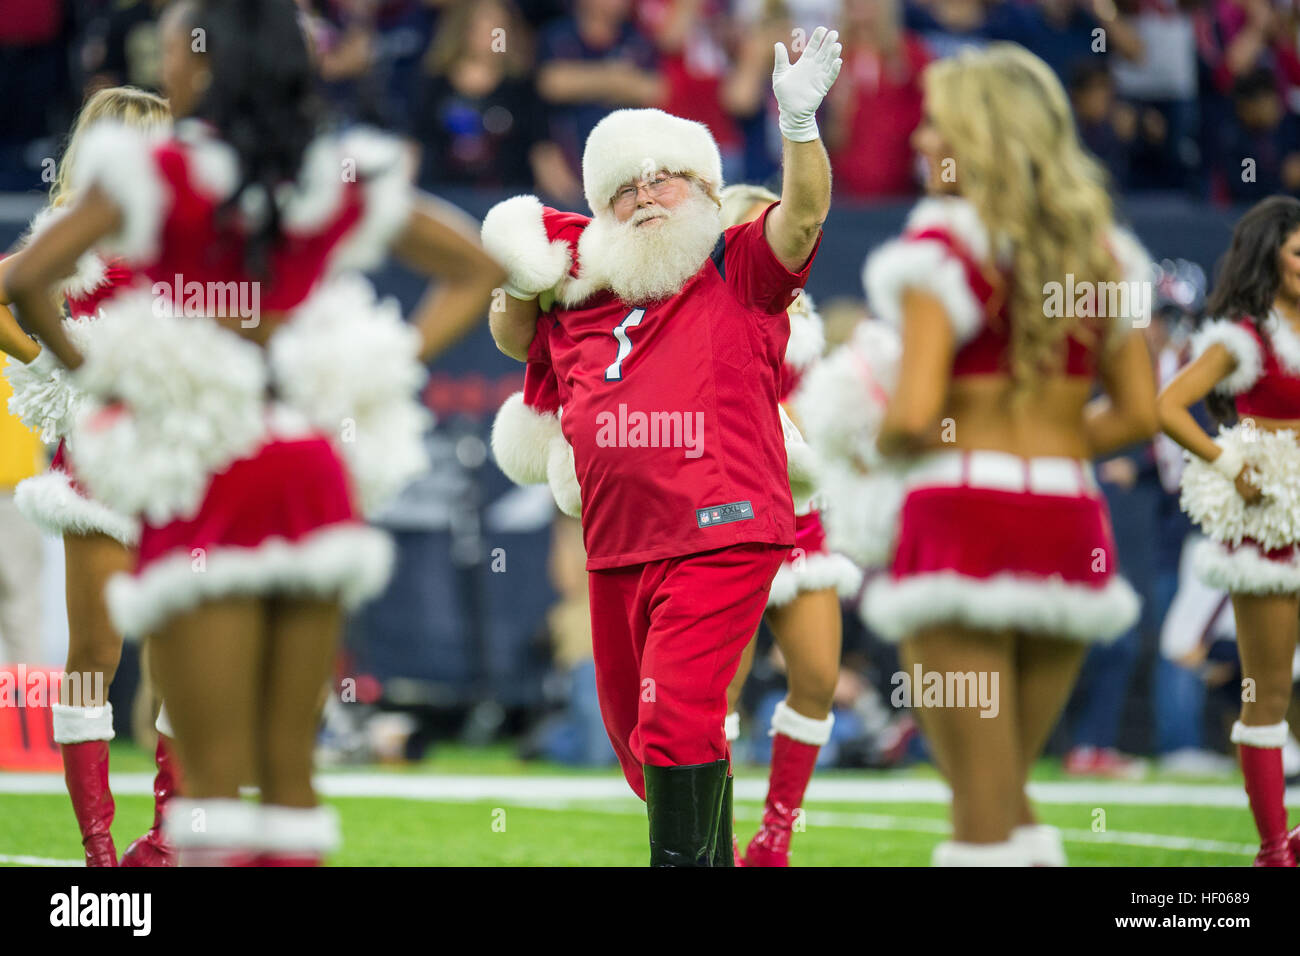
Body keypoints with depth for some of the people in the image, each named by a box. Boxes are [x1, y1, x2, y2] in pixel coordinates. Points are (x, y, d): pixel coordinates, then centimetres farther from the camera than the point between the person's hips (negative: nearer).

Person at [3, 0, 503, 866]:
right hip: (315, 476, 4)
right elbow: (477, 271, 16)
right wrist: (397, 363, 11)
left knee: (214, 771, -5)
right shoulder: (345, 184, 7)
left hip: (205, 480, -4)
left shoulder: (157, 176, -7)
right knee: (291, 768, 8)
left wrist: (87, 369, 1)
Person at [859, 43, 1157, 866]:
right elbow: (1140, 413, 11)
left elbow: (916, 414, -16)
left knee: (983, 813, -4)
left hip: (965, 516, -6)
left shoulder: (947, 243, -7)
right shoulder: (1097, 248, 11)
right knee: (1010, 798, 18)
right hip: (1071, 517, 6)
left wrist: (887, 445, 4)